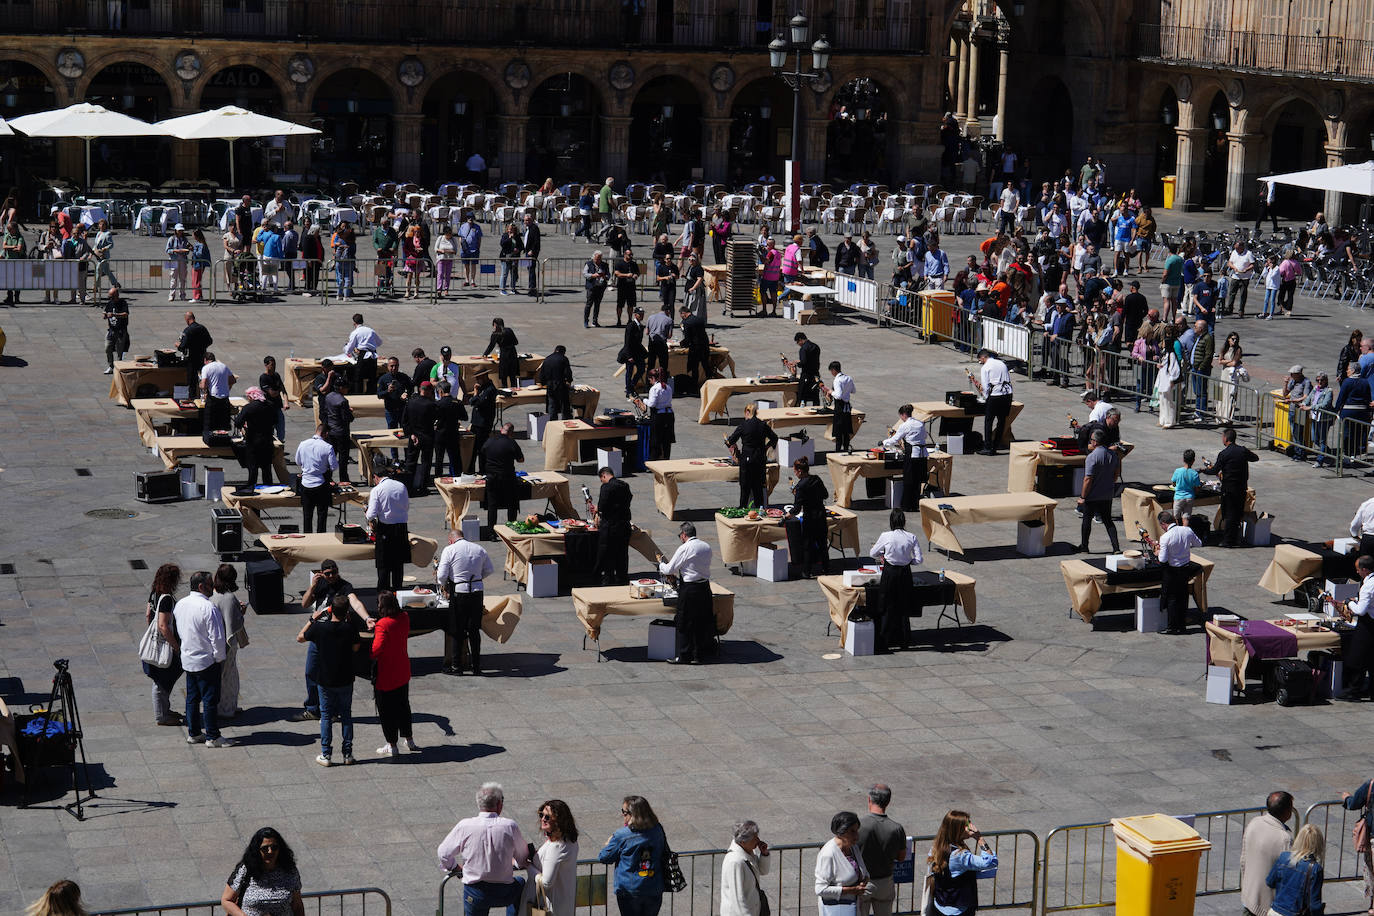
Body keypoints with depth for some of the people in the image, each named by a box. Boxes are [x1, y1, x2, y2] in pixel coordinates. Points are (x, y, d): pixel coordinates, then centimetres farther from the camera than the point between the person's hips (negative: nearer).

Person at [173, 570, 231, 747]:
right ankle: (212, 737, 5)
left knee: (192, 697, 16)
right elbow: (217, 637, -20)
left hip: (187, 660, 8)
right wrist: (220, 657, -7)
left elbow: (176, 631, 14)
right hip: (206, 661, -8)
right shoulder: (208, 608, -21)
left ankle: (193, 733, 23)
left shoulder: (180, 604, 3)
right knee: (210, 699, 0)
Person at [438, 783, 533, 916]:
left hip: (474, 894, -1)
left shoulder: (464, 826, -12)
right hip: (504, 894, 1)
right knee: (521, 883, 33)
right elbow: (523, 859, 4)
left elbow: (444, 853, -1)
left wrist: (454, 868, 20)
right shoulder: (510, 826, -11)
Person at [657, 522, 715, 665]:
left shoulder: (684, 549, -14)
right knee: (702, 621, 13)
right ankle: (699, 654, 19)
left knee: (684, 623, 4)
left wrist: (661, 563, 13)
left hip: (689, 589, -7)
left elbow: (669, 569, -10)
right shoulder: (706, 547, 6)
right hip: (705, 587, 7)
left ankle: (684, 656, 7)